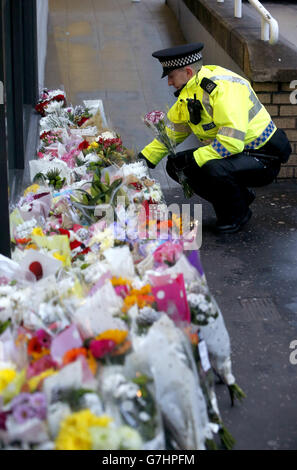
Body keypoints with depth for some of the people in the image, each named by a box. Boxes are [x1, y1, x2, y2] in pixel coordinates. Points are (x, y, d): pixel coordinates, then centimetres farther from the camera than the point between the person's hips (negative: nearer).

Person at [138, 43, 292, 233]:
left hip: (264, 158, -9)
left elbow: (232, 142, -34)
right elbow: (172, 130, 16)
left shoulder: (225, 88, -26)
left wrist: (189, 159, -29)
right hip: (237, 154, 9)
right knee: (180, 167, -4)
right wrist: (144, 159, 8)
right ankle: (241, 195, 11)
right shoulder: (189, 91, 3)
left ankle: (239, 213, -5)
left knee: (214, 169, -35)